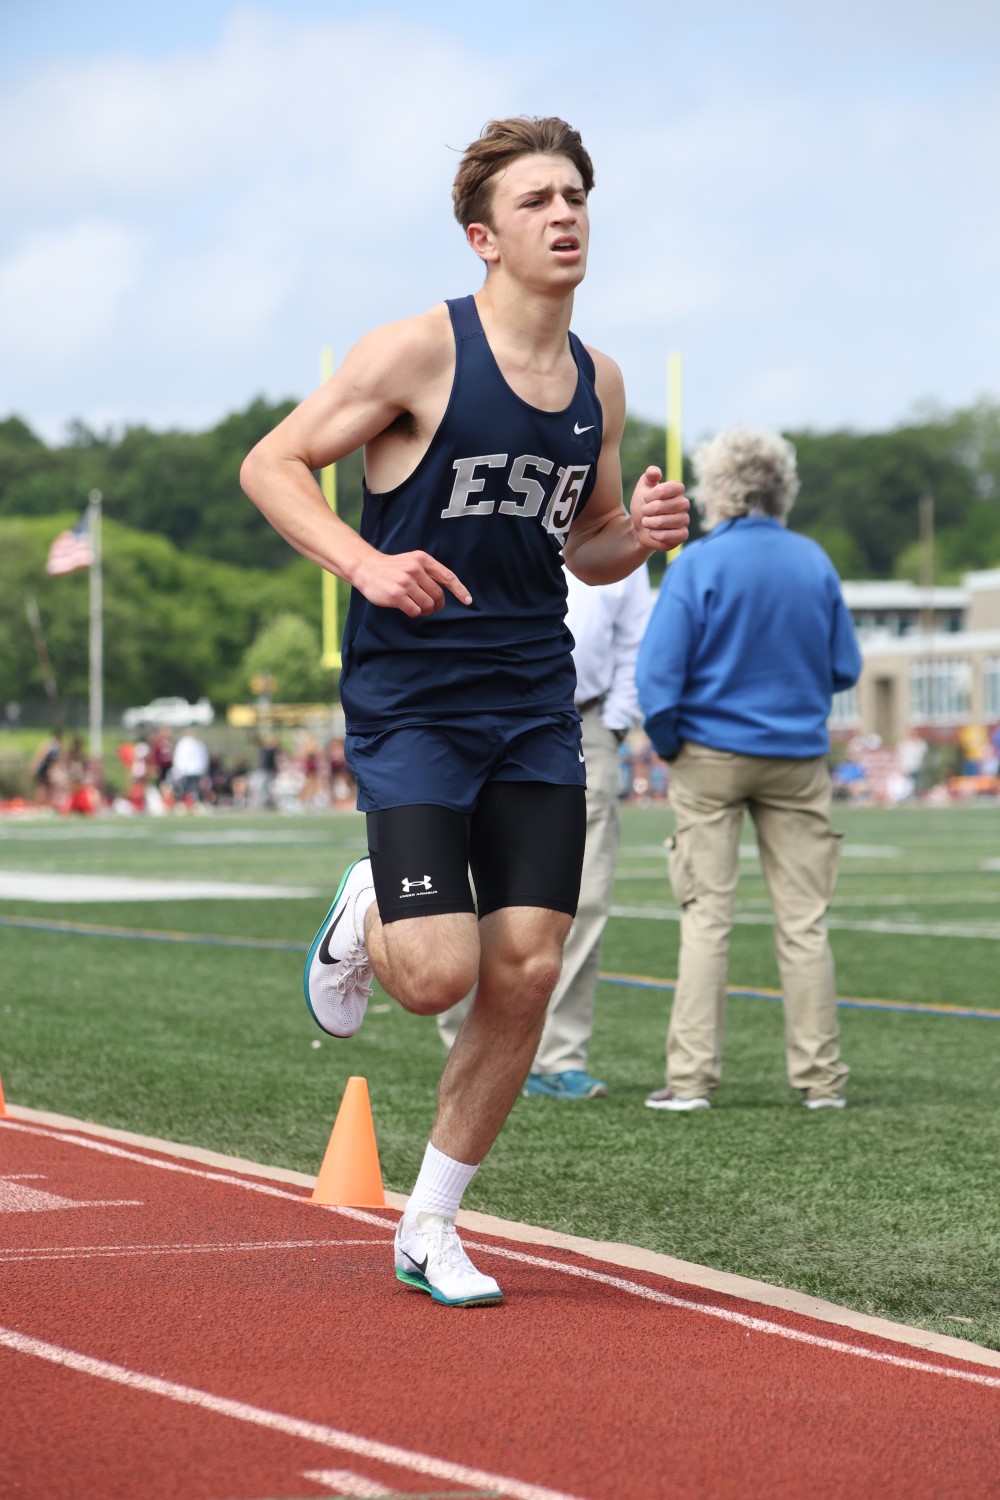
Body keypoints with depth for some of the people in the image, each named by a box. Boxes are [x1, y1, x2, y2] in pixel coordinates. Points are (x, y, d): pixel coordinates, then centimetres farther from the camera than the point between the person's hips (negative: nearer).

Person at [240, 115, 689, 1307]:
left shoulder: (599, 382, 8)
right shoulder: (418, 353, -10)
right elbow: (270, 465, -7)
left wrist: (638, 534, -3)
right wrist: (364, 561, -23)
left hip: (535, 708, 5)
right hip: (409, 704, -5)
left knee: (526, 973, -2)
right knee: (437, 975, -14)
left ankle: (428, 1228, 14)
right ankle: (364, 916, 25)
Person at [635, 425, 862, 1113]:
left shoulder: (699, 563, -10)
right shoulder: (814, 563, 1)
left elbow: (659, 673, -13)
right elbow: (845, 668, 5)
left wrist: (668, 745, 1)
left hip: (712, 757, -2)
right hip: (798, 760, 2)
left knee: (707, 916, 1)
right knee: (804, 921, 5)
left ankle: (692, 1075, -1)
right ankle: (820, 1077, 8)